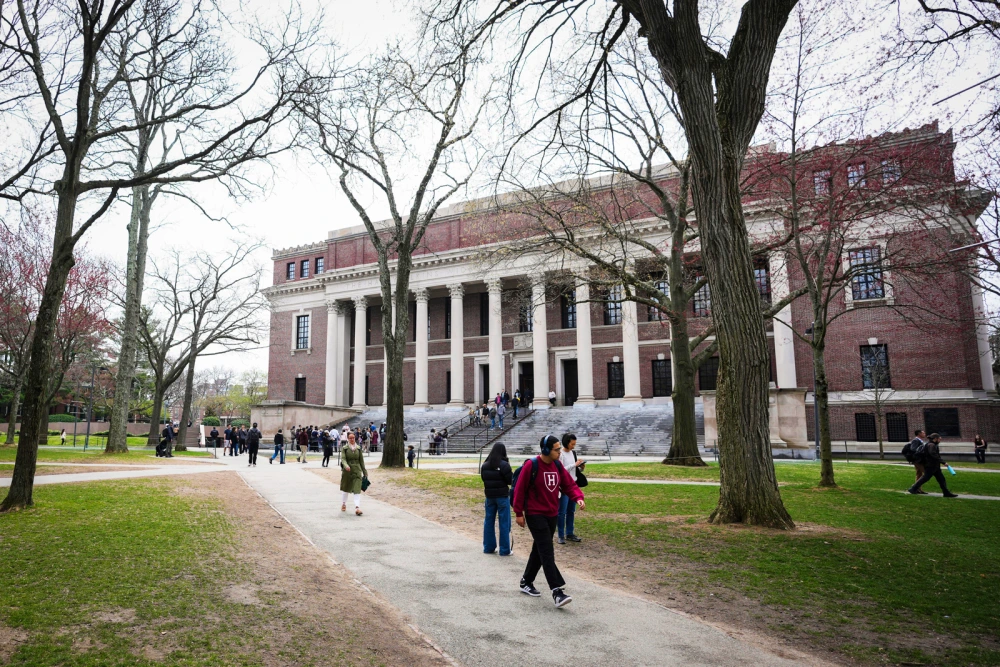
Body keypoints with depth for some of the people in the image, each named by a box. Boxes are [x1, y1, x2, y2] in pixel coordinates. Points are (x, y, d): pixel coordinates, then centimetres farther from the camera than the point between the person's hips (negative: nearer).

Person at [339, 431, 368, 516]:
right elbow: (343, 459, -11)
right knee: (346, 488, 16)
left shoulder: (358, 448, 6)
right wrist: (346, 466, -31)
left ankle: (357, 507, -21)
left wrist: (364, 471, 12)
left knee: (357, 489, -12)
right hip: (347, 471, 0)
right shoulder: (345, 448, 0)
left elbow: (361, 460, 11)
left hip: (357, 471, 0)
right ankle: (344, 504, 40)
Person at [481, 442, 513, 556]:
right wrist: (511, 472, 5)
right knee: (504, 523, 4)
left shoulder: (485, 465, 0)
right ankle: (504, 550, 8)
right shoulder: (504, 465, -16)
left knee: (489, 521, 15)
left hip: (489, 496, 5)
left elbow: (483, 478, 9)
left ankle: (488, 547, 22)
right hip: (502, 496, -5)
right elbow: (510, 480, -12)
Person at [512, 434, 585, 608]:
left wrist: (578, 498, -14)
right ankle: (557, 592, -12)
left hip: (552, 515, 7)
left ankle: (526, 582, 32)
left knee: (539, 550, 16)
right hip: (535, 515, -7)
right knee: (547, 553, -12)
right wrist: (519, 513, -9)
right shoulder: (531, 465, -17)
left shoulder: (557, 466, 3)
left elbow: (569, 485, 6)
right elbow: (519, 489, -12)